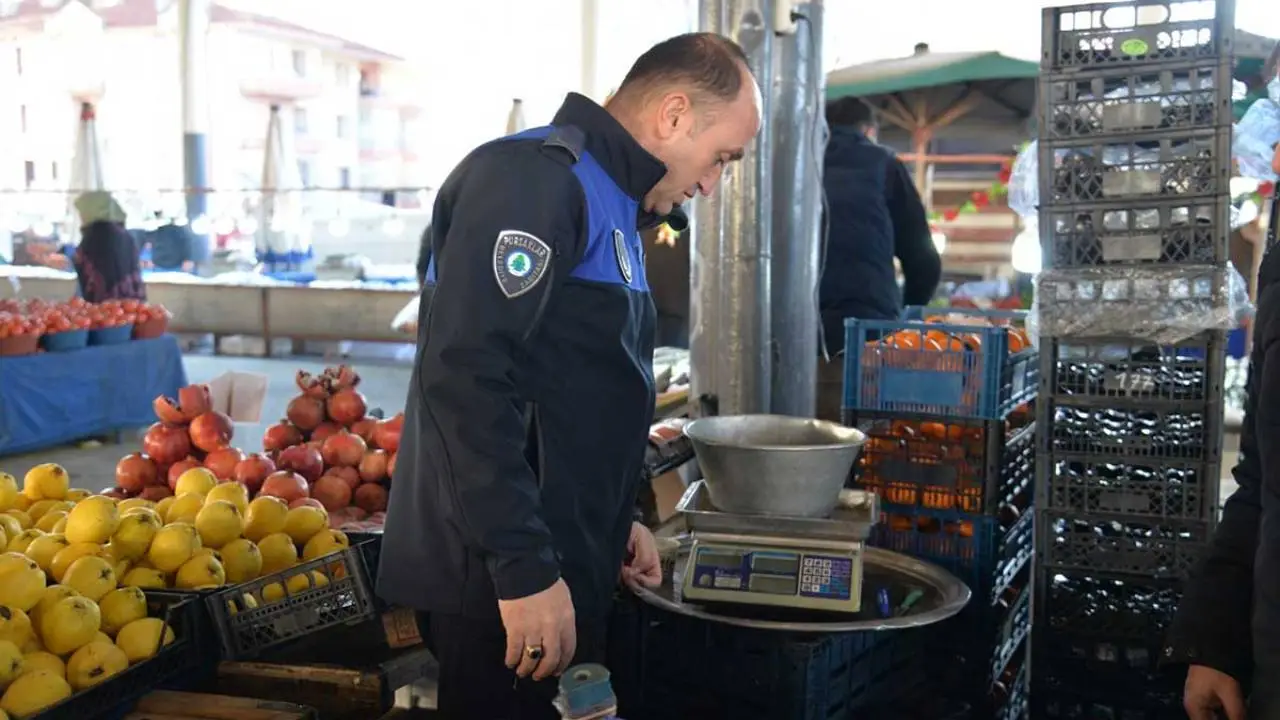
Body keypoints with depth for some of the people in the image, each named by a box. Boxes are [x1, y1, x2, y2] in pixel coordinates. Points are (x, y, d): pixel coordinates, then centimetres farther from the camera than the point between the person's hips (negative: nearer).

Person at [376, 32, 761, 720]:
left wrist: (614, 520, 20)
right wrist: (524, 567, -25)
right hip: (498, 581, -10)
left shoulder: (609, 201, 17)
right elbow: (465, 374, -25)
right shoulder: (535, 178, -16)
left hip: (563, 565, 10)